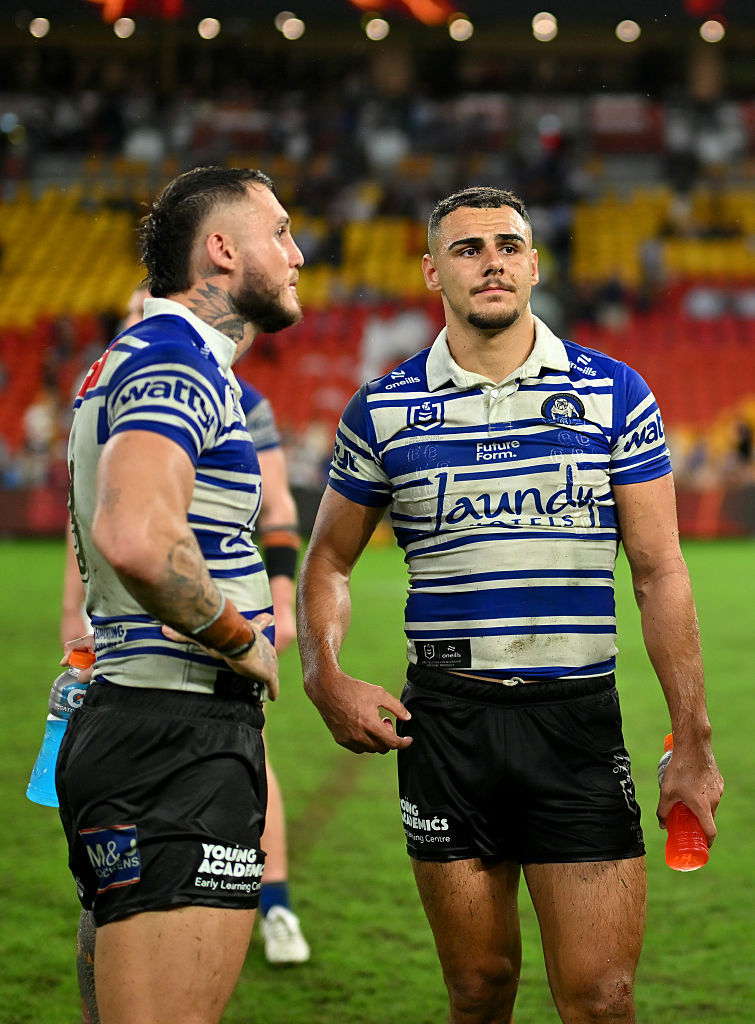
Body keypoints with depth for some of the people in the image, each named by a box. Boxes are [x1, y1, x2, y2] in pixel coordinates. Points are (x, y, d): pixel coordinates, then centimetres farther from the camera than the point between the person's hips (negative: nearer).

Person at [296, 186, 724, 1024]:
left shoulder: (614, 395, 3)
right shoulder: (381, 411, 4)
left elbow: (659, 574, 3)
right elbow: (328, 560, 15)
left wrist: (691, 742, -1)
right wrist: (326, 680, -3)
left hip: (577, 719, -1)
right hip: (444, 724, 1)